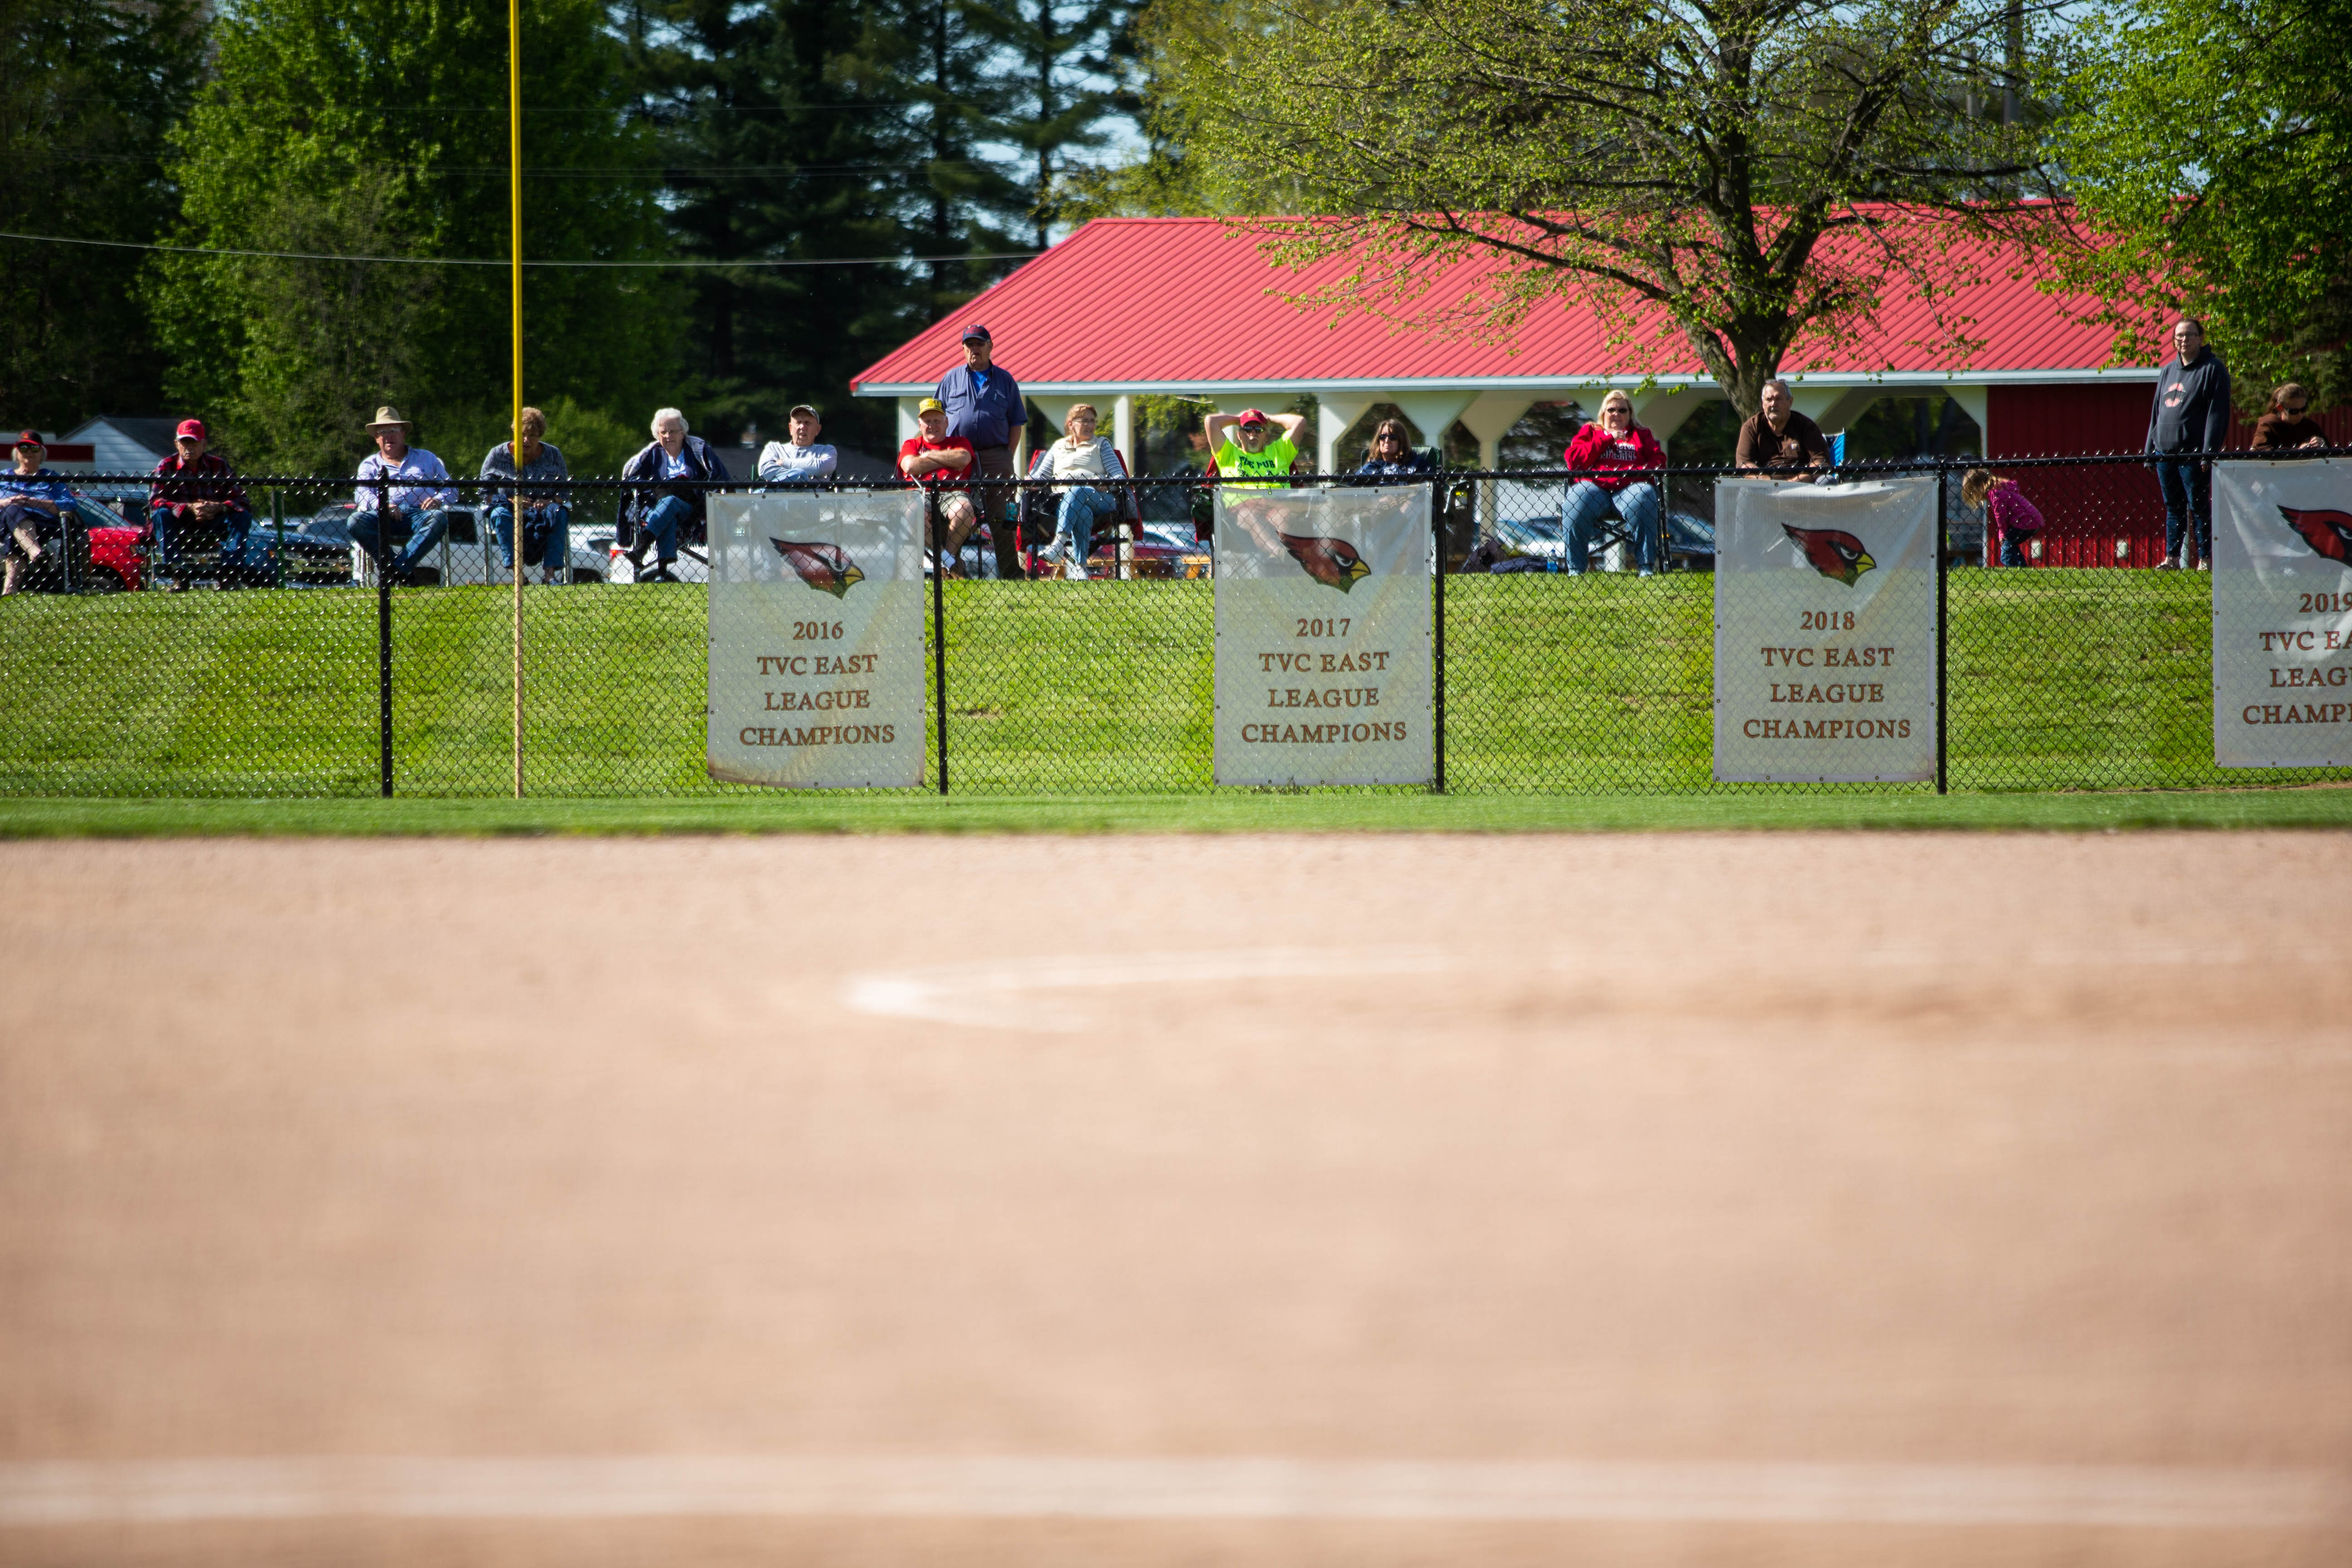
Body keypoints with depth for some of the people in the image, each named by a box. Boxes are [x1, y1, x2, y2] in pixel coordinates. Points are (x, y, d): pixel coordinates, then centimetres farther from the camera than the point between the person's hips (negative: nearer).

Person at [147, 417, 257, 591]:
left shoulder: (219, 465, -2)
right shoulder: (167, 467, -6)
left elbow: (241, 501, -10)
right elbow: (155, 502, -21)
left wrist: (218, 508, -33)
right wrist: (190, 508, -35)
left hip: (210, 526, 2)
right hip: (178, 528, -2)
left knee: (243, 516, -21)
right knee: (161, 514, -32)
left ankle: (229, 574, -29)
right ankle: (178, 576, -37)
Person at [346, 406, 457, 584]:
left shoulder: (426, 458, 25)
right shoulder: (370, 465, 23)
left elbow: (451, 489, 20)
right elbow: (362, 494, 4)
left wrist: (438, 500, -5)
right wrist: (382, 506, -18)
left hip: (419, 514, 0)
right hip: (385, 518, 0)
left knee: (438, 519, -36)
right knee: (356, 521, -31)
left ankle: (400, 567, -42)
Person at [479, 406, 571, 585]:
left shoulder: (553, 456, 5)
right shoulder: (498, 455, 2)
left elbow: (564, 492, 6)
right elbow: (485, 492, 0)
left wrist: (550, 502, -17)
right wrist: (511, 501, -18)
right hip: (510, 510, -1)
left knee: (559, 514, -32)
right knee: (501, 515, -35)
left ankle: (550, 575, -39)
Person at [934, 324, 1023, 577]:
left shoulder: (1005, 380, 12)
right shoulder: (952, 379, 13)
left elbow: (1017, 423, 12)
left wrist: (1007, 456, 0)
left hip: (995, 454, -1)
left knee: (1000, 518, -3)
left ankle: (1011, 574, -1)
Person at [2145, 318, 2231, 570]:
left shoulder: (2213, 369, -4)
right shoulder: (2168, 370, 17)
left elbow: (2217, 414, -10)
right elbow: (2157, 412, 21)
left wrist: (2208, 452, -17)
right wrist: (2150, 449, 14)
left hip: (2194, 454, -7)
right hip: (2165, 453, 7)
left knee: (2199, 507, -3)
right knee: (2173, 508, 10)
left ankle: (2205, 558, 1)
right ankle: (2172, 558, 14)